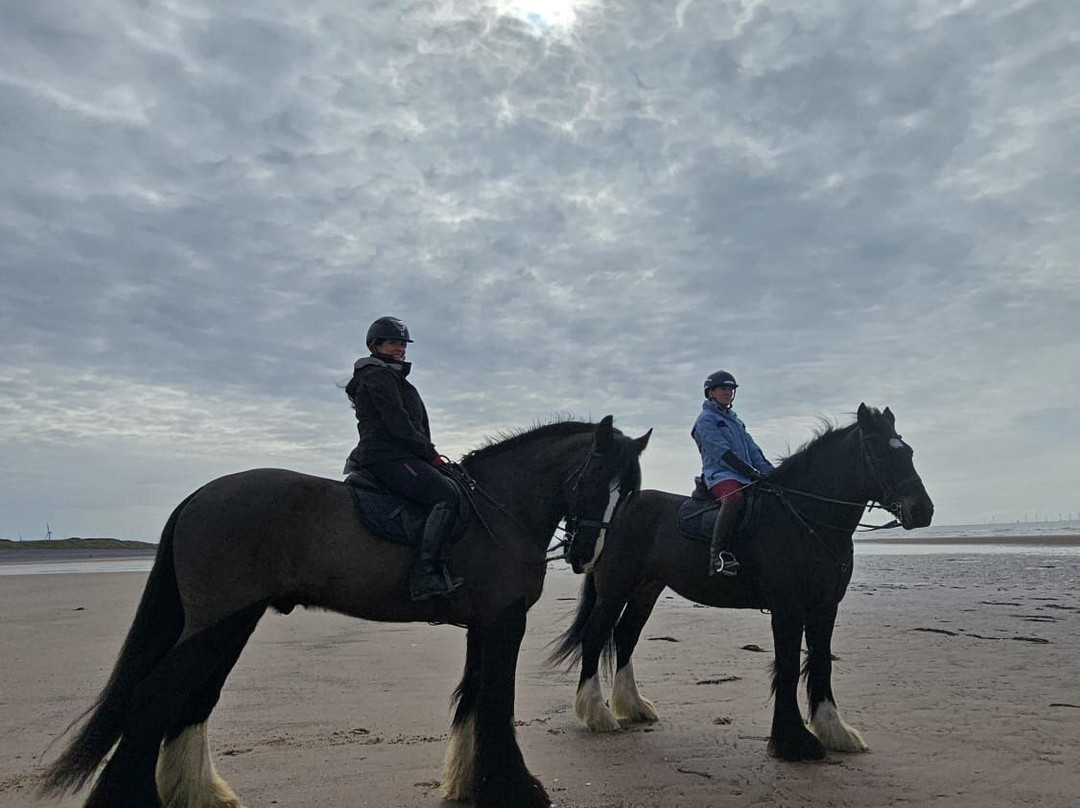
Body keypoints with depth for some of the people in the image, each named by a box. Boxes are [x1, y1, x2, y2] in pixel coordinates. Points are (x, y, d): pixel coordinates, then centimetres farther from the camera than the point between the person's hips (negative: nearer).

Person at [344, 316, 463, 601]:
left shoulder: (391, 377, 28)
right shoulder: (378, 376, -5)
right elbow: (399, 426, -14)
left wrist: (428, 453, 12)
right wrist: (430, 453, -9)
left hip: (392, 457, 11)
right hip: (388, 457, -11)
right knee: (447, 495, -26)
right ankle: (425, 575, -33)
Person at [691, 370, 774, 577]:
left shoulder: (736, 421, 28)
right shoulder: (706, 419, 3)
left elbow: (753, 451, 21)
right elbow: (723, 453, -10)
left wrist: (772, 474, 5)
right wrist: (751, 472, -17)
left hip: (745, 478, 8)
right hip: (720, 475, -8)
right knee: (735, 499, -37)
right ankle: (718, 553, -40)